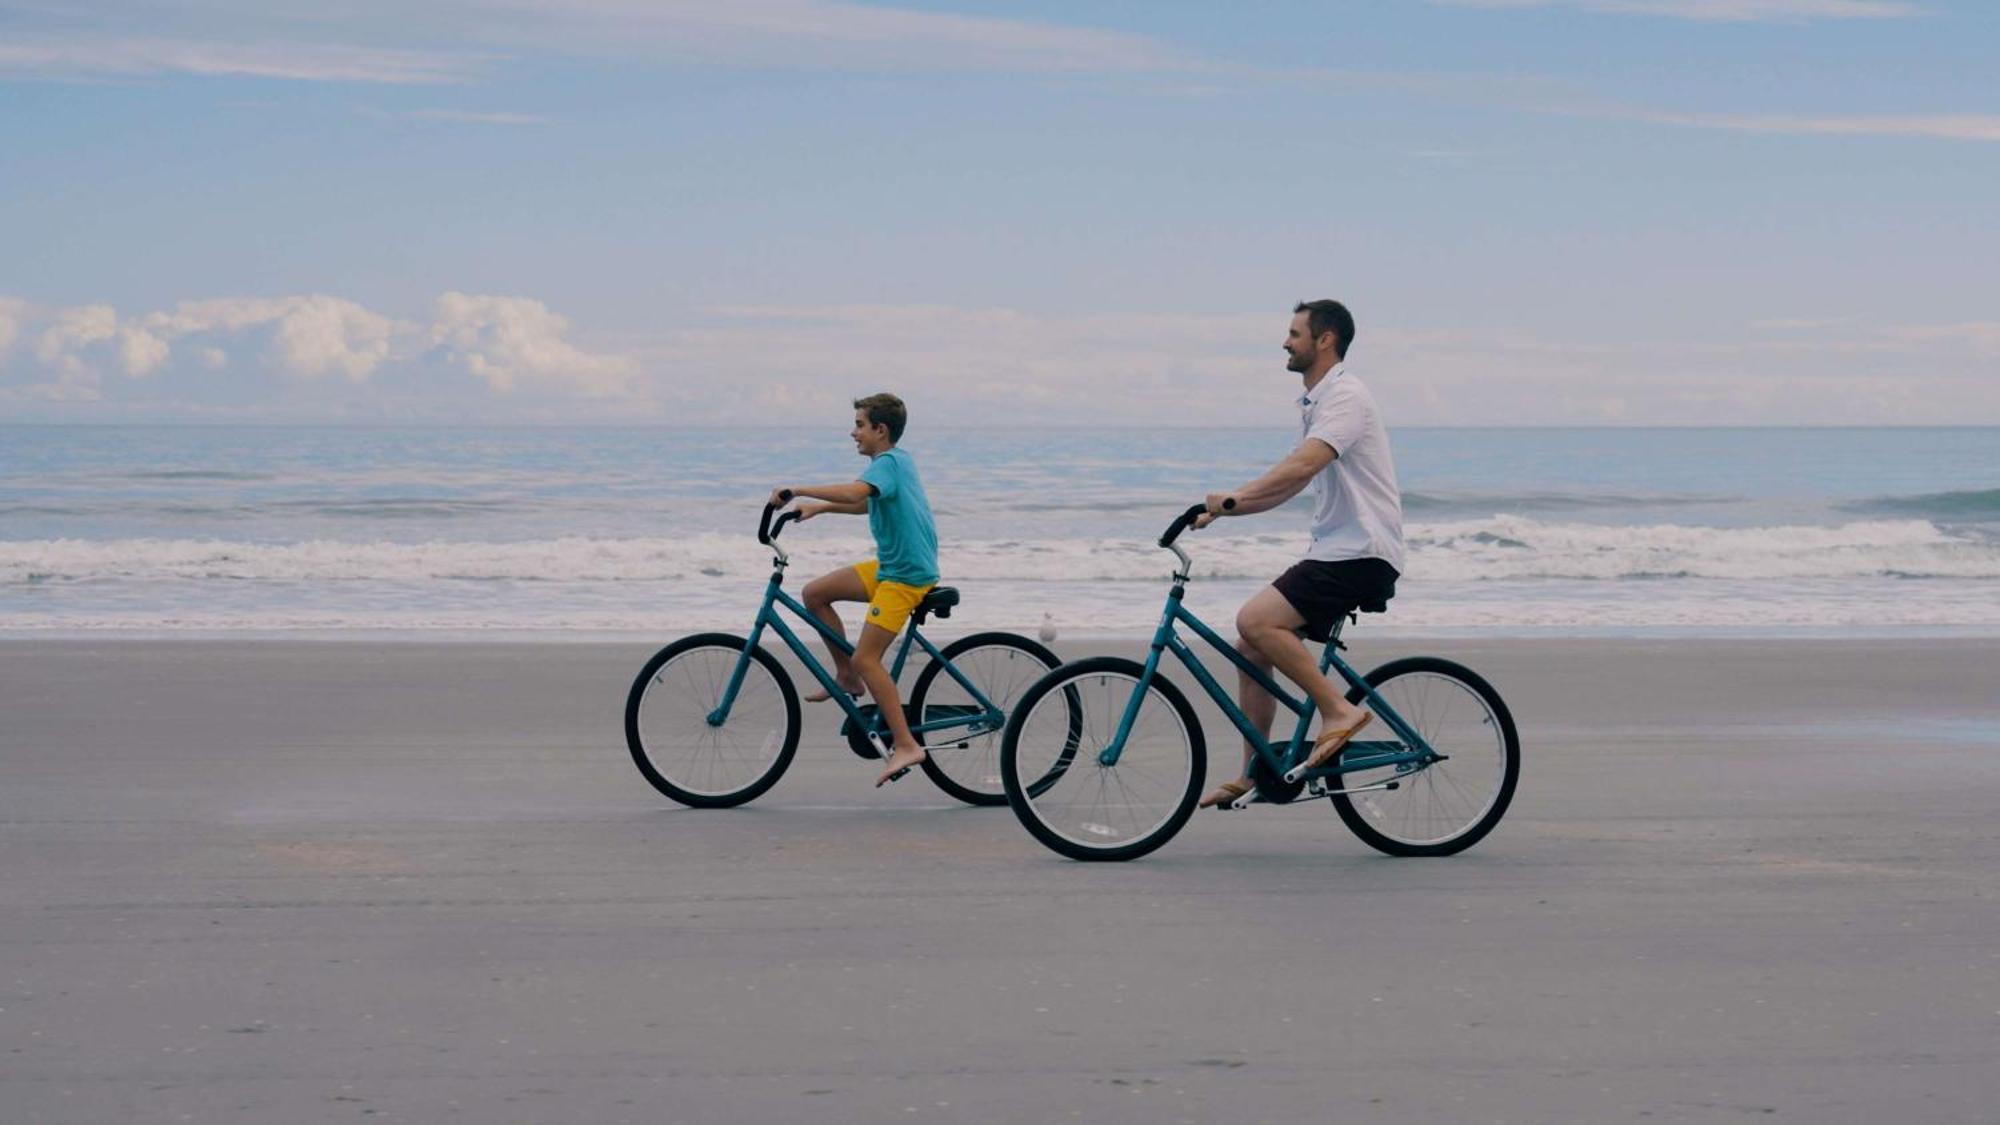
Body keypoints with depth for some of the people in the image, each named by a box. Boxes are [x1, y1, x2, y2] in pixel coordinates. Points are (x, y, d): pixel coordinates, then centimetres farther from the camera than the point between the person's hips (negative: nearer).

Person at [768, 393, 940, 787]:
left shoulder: (888, 463, -16)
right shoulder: (898, 460, 13)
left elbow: (853, 493, -37)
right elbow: (867, 503, 30)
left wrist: (797, 490, -30)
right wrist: (819, 508, 20)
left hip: (907, 574, -10)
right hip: (889, 565, 10)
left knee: (867, 658, -15)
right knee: (815, 593, 9)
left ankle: (906, 745, -13)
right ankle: (847, 676, 18)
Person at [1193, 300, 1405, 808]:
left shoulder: (1345, 396, -12)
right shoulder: (1315, 403, 19)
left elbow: (1303, 465, -28)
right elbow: (1288, 485, 23)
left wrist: (1233, 498, -34)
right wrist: (1222, 510, 13)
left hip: (1361, 555, -10)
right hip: (1333, 552, 10)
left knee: (1256, 620, -24)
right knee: (1251, 649, 6)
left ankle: (1338, 709, -15)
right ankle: (1251, 774, 13)